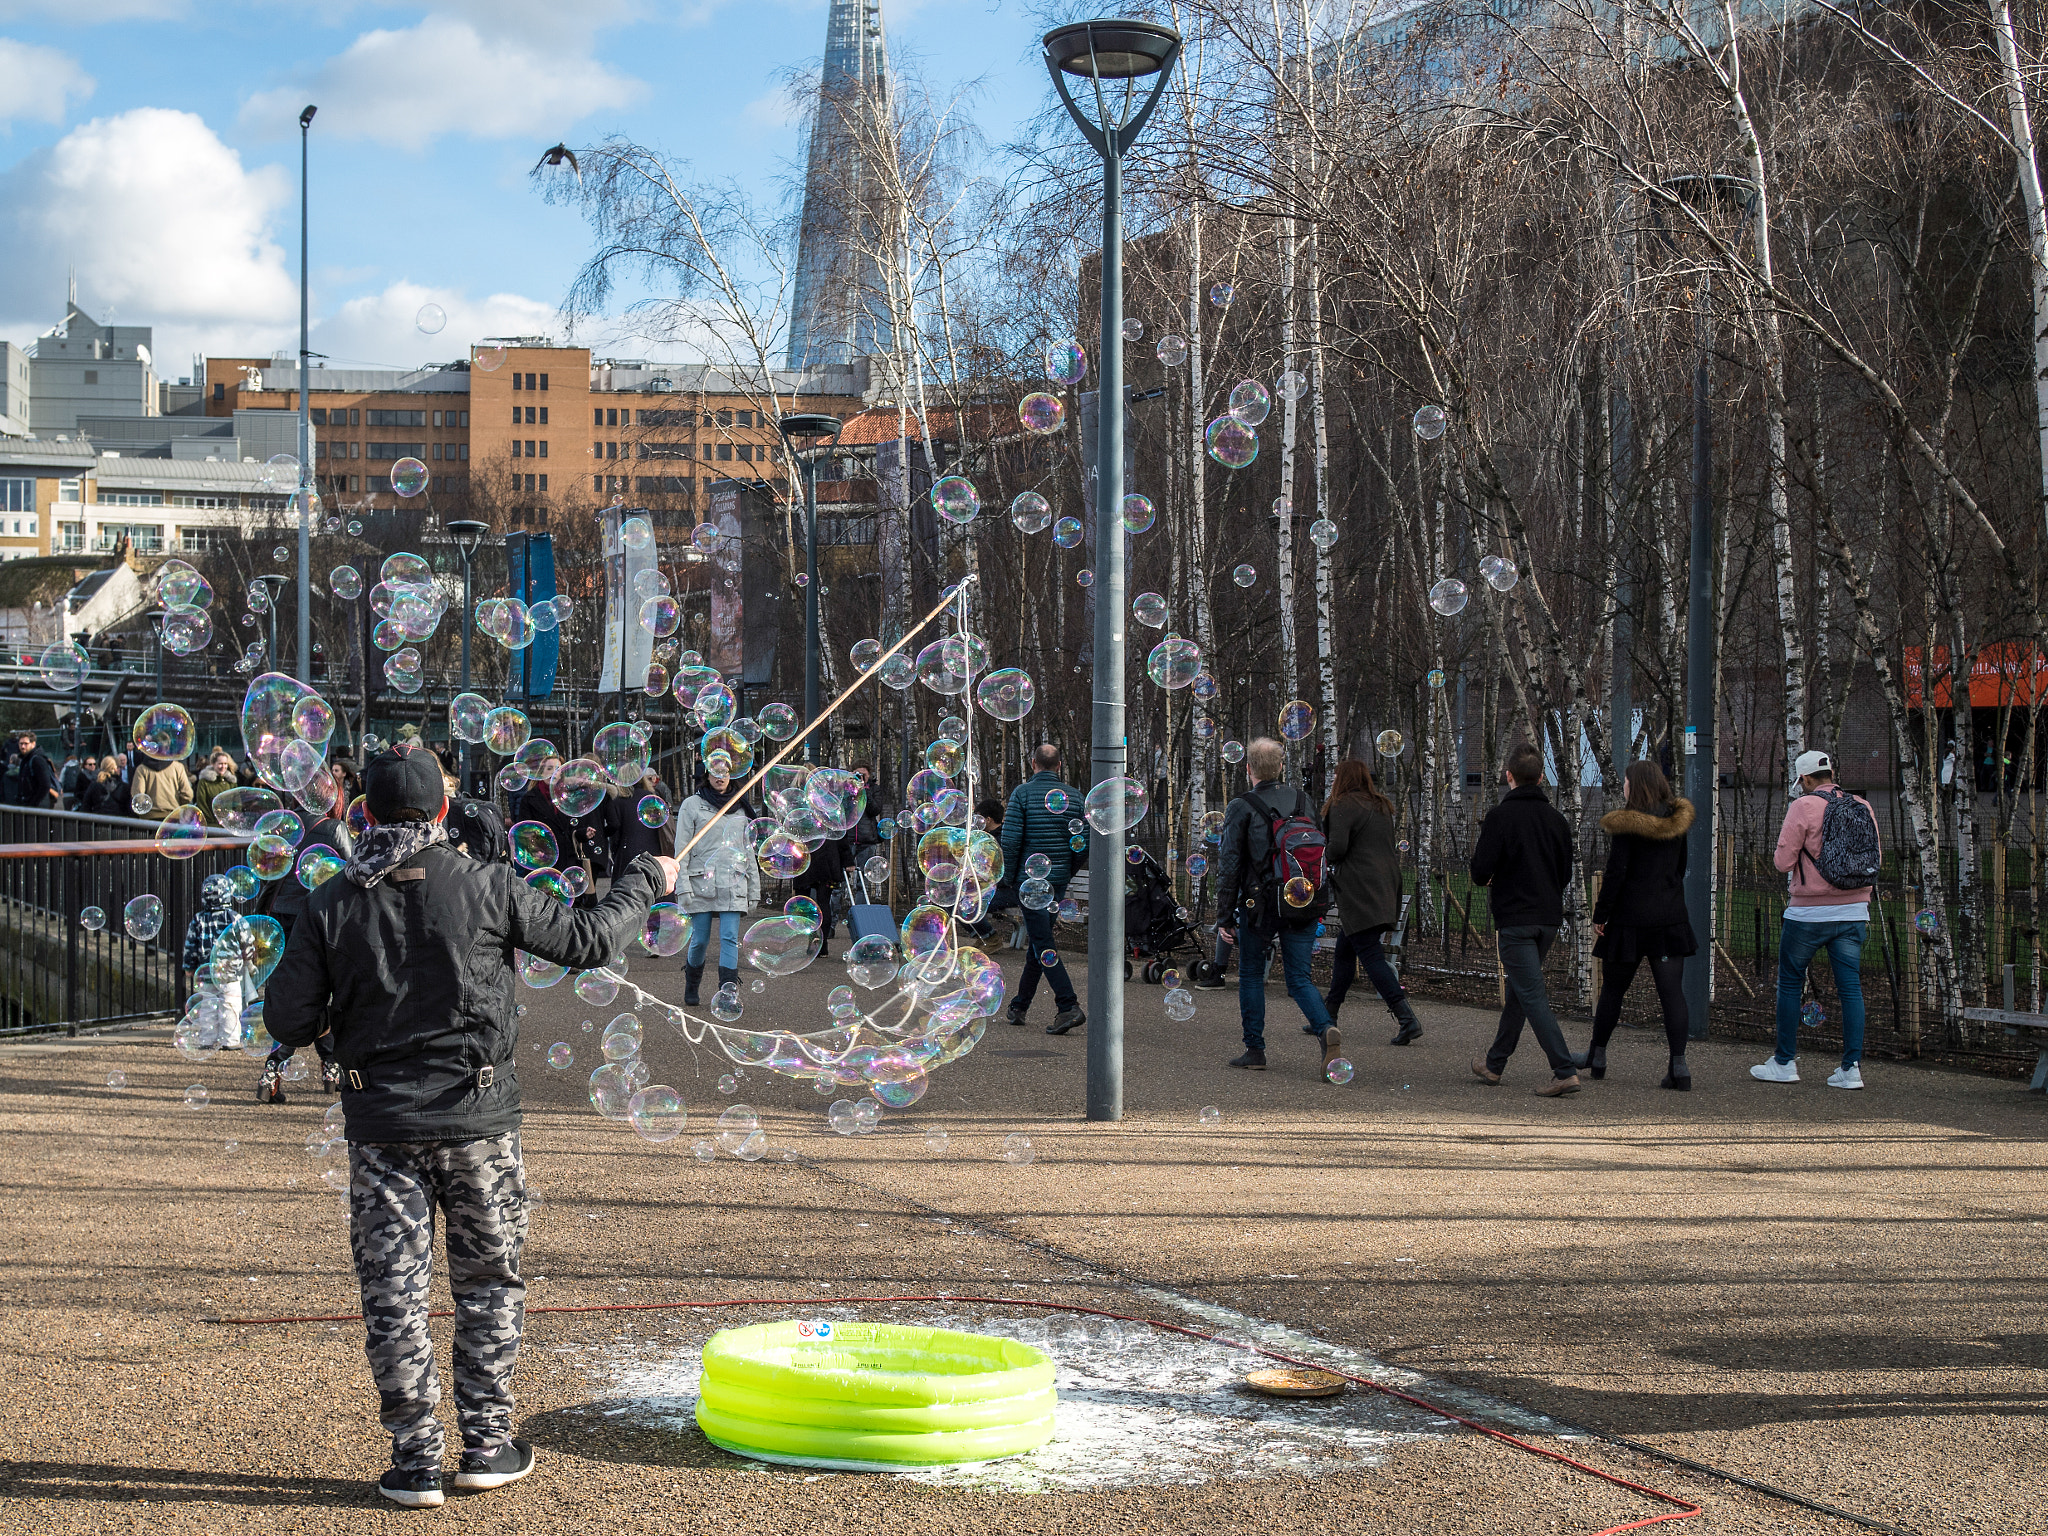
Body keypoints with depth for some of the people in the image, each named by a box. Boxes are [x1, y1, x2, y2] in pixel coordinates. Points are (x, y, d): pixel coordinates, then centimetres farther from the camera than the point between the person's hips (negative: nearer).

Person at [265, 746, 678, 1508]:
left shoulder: (332, 905, -3)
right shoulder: (488, 887, -7)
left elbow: (288, 1022, -3)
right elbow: (588, 940, 1)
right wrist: (646, 881, 18)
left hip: (382, 1127, 1)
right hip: (478, 1120, 0)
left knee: (394, 1292, 7)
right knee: (489, 1282, 14)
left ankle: (415, 1458, 10)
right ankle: (488, 1443, 18)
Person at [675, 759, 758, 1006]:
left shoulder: (740, 808, 16)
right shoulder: (692, 805, 5)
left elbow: (748, 848, 20)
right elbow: (682, 848, 1)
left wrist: (754, 887, 16)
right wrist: (683, 885, -8)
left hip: (733, 882, 2)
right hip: (701, 882, -2)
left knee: (730, 938, -10)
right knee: (700, 940, 1)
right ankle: (691, 987, 25)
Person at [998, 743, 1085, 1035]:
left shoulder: (1023, 793, -7)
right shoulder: (1074, 796, 6)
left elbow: (1010, 840, -12)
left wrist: (1009, 878, -1)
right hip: (1059, 879, 5)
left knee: (1043, 944, -7)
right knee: (1038, 939, 16)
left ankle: (1069, 1006, -20)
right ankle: (1019, 1006, 24)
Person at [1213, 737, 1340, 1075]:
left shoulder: (1241, 808, -7)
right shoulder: (1303, 801, 6)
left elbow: (1229, 866, -9)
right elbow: (1324, 854, 11)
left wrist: (1224, 917, -4)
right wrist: (1315, 902, 20)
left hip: (1259, 906, -3)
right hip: (1304, 907, 3)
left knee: (1251, 975, 13)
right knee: (1299, 978, 8)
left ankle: (1255, 1050, 14)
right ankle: (1325, 1029, -17)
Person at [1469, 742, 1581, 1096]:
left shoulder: (1500, 817, -11)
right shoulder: (1556, 818, 7)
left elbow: (1481, 873, -13)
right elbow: (1565, 873, 14)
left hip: (1514, 920, -7)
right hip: (1549, 918, 7)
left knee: (1531, 994, -8)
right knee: (1518, 991, 18)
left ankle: (1564, 1071, -17)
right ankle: (1494, 1063, 30)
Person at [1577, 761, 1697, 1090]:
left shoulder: (1627, 825, -13)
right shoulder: (1676, 821, 6)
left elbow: (1615, 873, -14)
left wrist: (1600, 915, -6)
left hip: (1630, 919, -5)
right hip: (1670, 918, 5)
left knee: (1612, 988, 11)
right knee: (1672, 991, 0)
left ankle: (1597, 1056, 24)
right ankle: (1679, 1066, -7)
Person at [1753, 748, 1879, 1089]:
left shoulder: (1803, 806, -11)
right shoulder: (1863, 806, 6)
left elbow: (1783, 860, -11)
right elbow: (1874, 860, 13)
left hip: (1809, 913, -5)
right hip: (1854, 912, 5)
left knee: (1789, 984, 8)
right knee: (1850, 987, 4)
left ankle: (1785, 1063, 13)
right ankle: (1852, 1068, 1)